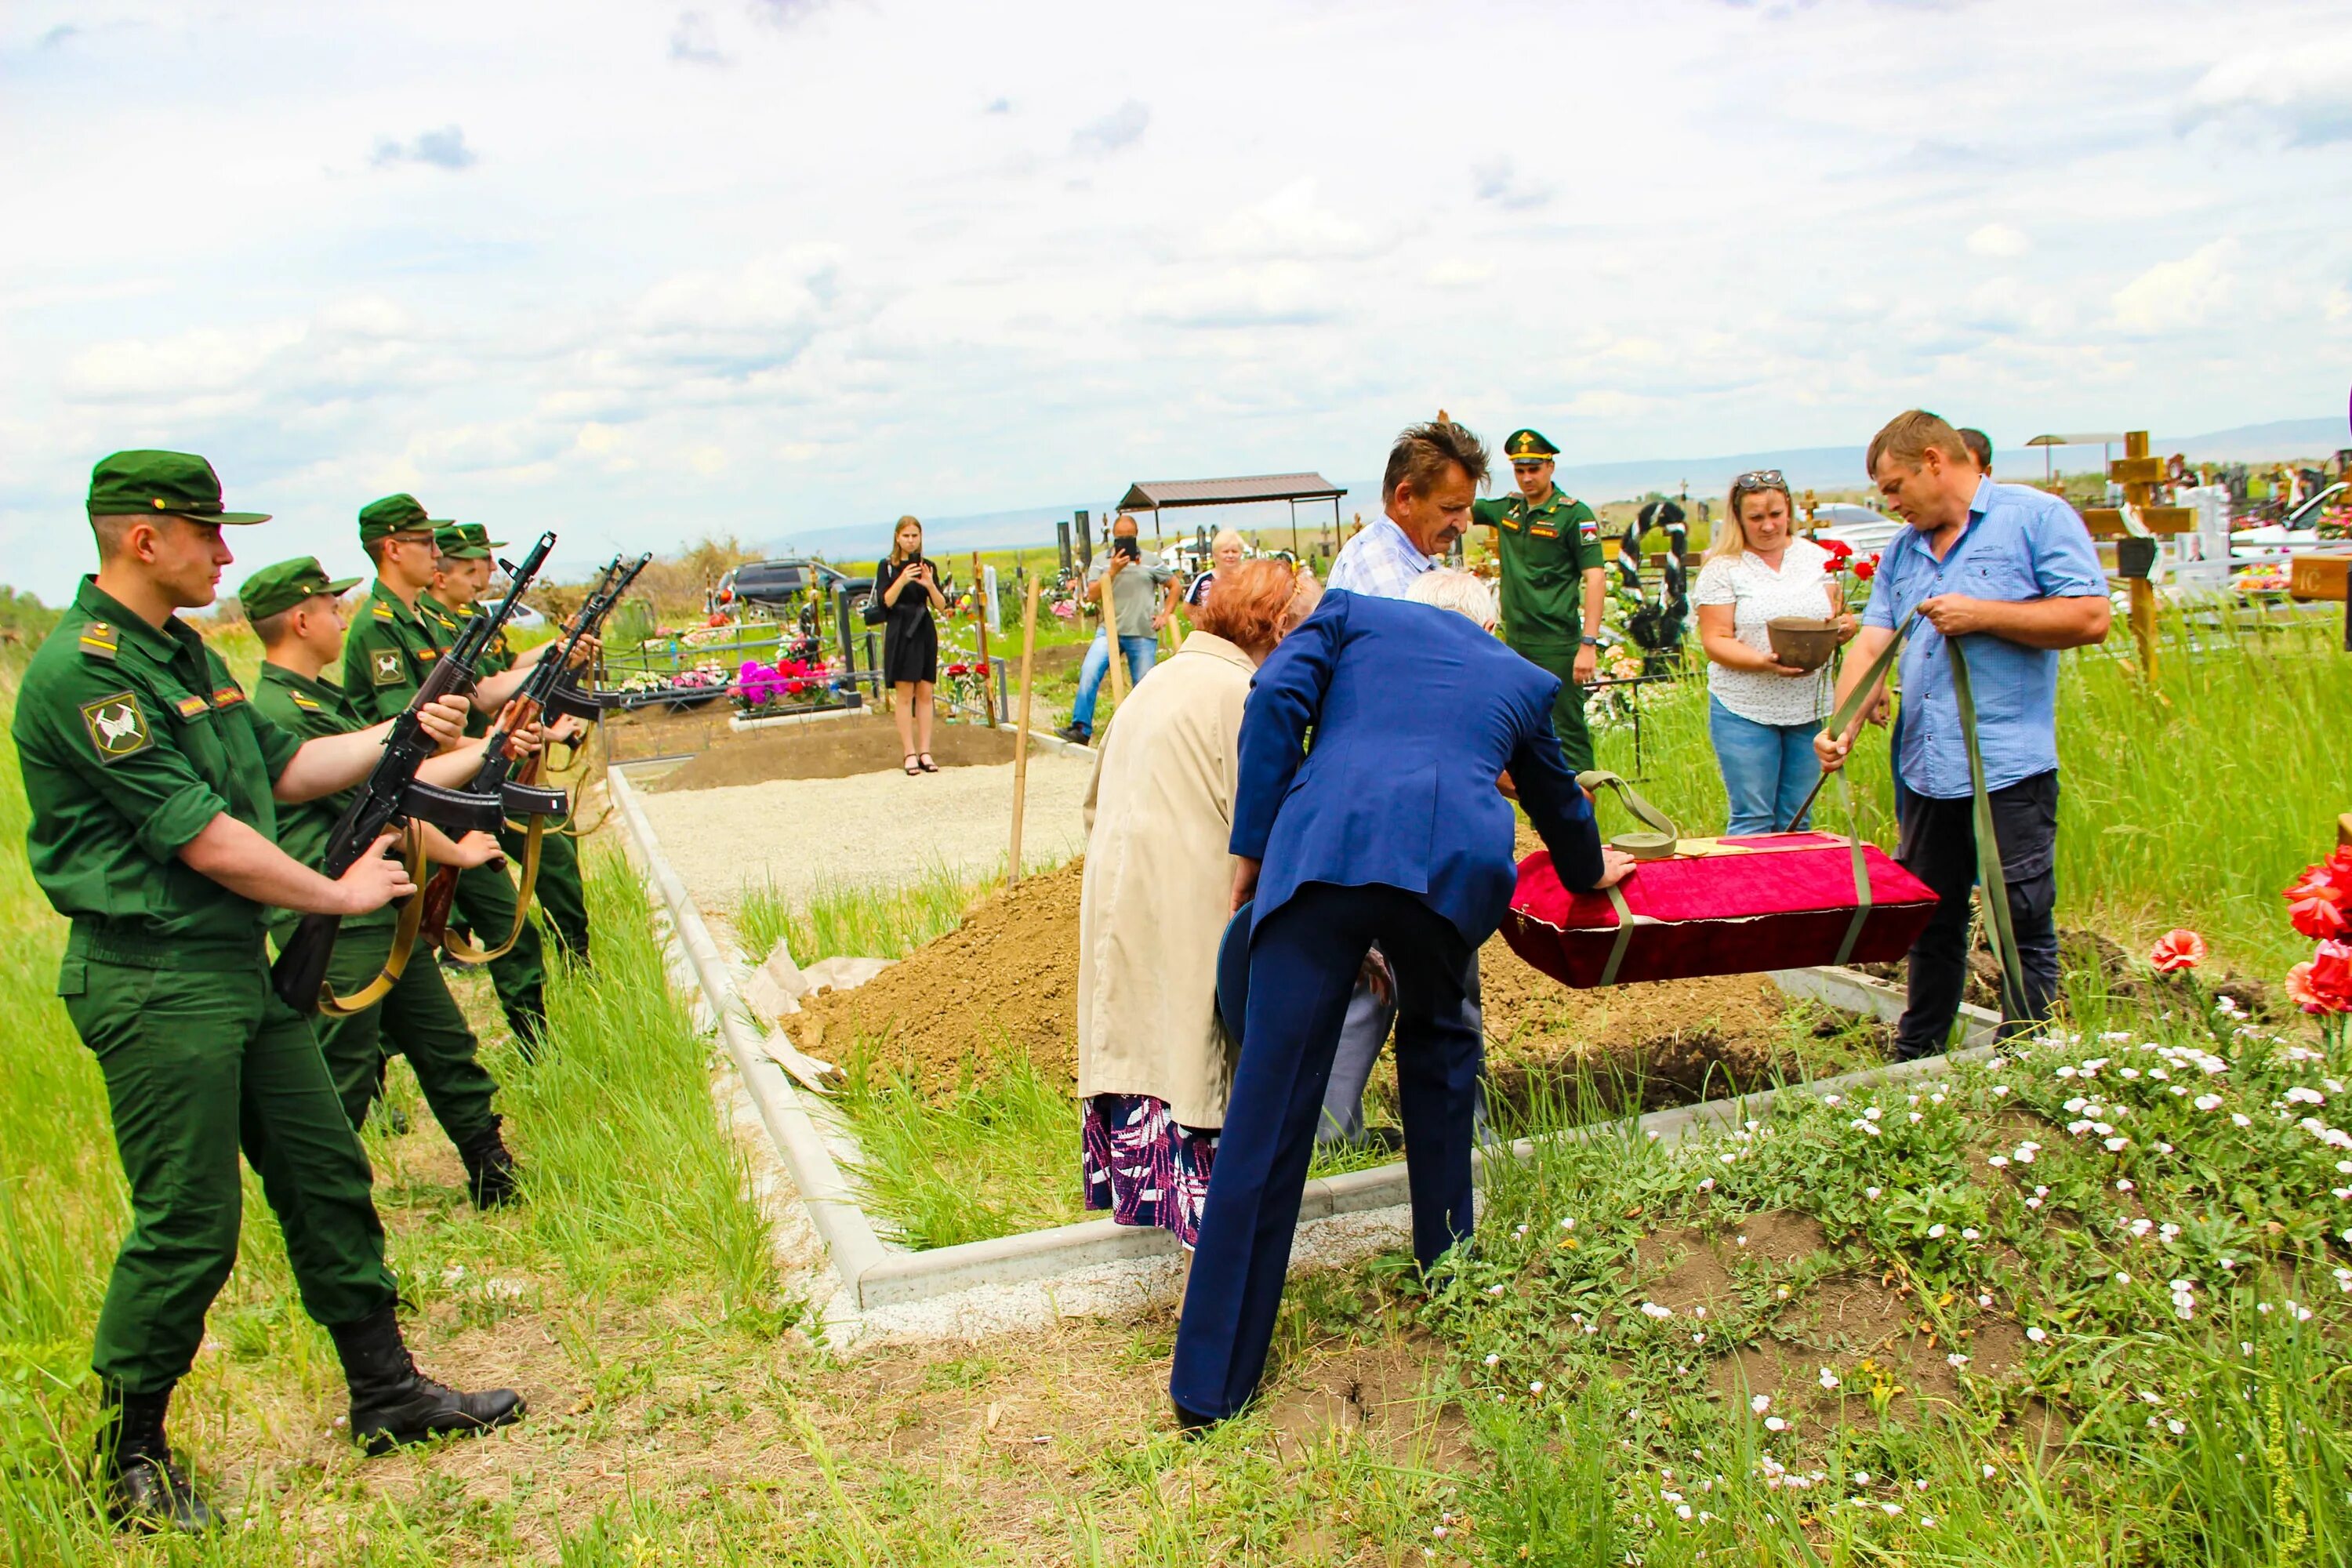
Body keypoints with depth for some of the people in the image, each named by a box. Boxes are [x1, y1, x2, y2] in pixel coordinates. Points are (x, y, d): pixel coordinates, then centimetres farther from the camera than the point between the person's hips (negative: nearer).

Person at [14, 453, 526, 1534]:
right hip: (154, 985, -9)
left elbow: (283, 767, 18)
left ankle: (386, 1394, 25)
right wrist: (339, 895, -11)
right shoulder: (82, 671, -19)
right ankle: (131, 1457, 20)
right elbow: (201, 837, -21)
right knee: (186, 1228, 0)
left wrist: (401, 735, 6)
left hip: (239, 967, 9)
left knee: (327, 1177, 13)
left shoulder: (186, 653, 12)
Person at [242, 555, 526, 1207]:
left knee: (447, 1048, 14)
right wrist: (457, 852, -4)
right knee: (340, 1081, 0)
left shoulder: (322, 699, 14)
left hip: (381, 915, 10)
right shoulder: (285, 711, -18)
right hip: (336, 930, -10)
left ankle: (498, 1179, 23)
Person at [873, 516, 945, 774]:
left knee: (925, 694, 3)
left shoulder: (928, 567, 9)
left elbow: (941, 605, 3)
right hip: (900, 634, -3)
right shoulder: (887, 566, 1)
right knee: (904, 695, -4)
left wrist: (930, 585, -15)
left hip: (925, 633, 3)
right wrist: (902, 581, -24)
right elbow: (884, 602, -10)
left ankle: (925, 752, 7)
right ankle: (909, 754, -1)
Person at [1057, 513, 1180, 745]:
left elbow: (1176, 585, 16)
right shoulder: (1101, 562, 9)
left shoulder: (1150, 562, 8)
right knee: (1089, 672, -21)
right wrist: (1113, 571, -14)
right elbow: (1092, 594, -3)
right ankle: (1081, 728, -20)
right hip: (1109, 630, 0)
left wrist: (1165, 615, 7)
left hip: (1143, 633, 0)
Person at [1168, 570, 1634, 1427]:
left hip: (1322, 850, -1)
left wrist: (1251, 846, 8)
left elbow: (1276, 697, 9)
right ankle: (1447, 1259, 39)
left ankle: (1211, 1382, 4)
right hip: (1453, 863, 2)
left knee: (1268, 1109, -1)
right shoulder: (1521, 678, 33)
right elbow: (1556, 799, 48)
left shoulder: (1353, 611, 28)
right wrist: (1589, 869, 69)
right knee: (1437, 1043, 31)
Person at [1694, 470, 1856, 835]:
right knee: (1752, 821, -2)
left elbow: (1837, 619, 15)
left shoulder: (1818, 558, 9)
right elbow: (1715, 641, -7)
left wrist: (1844, 627, -10)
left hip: (1810, 708, 4)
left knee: (1796, 823, 9)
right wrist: (1764, 662, -24)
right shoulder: (1723, 568, -3)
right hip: (1745, 710, -3)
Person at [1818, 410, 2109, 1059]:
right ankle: (1914, 1060, 29)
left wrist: (1982, 615, -14)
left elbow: (2090, 617, -11)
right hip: (1926, 768, 7)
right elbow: (1871, 644, 8)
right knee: (1929, 923, 16)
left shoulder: (2036, 518, -4)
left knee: (2024, 926, 0)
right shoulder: (1903, 550, 16)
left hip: (2010, 768, -6)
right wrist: (1843, 728, -6)